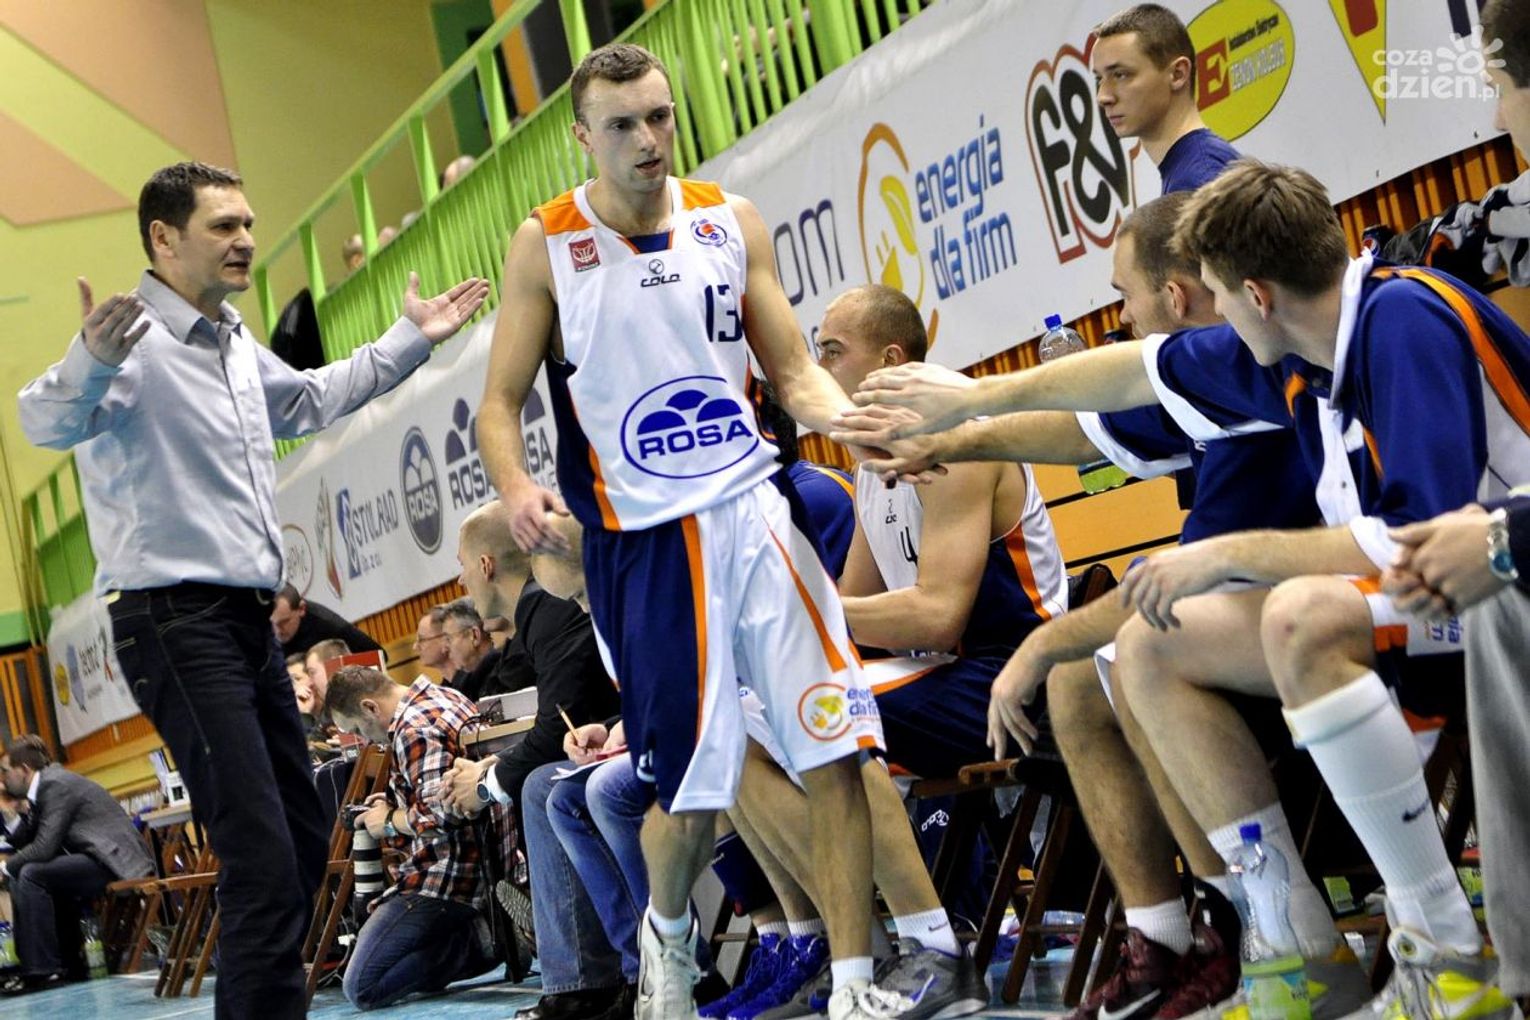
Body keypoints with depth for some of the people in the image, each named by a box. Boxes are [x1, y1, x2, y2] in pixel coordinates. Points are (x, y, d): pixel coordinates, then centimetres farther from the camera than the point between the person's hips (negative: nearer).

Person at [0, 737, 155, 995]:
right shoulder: (47, 784, 16)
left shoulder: (56, 785, -13)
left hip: (117, 860, -10)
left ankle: (42, 969, -15)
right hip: (102, 858, 10)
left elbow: (43, 848, -19)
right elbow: (27, 842, 18)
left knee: (31, 875, -20)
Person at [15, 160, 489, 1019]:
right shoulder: (135, 341, -14)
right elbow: (48, 424, -32)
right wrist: (88, 363, -53)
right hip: (176, 620, -10)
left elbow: (309, 400, 36)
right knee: (264, 857, -17)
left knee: (304, 846, 15)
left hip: (249, 621, 10)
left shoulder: (236, 346, 16)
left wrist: (411, 338, 38)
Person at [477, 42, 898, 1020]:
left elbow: (794, 371, 11)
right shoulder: (545, 245, 0)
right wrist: (516, 486, -20)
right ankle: (667, 932, 34)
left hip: (758, 510, 3)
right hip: (646, 542, -3)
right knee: (690, 793, 1)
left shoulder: (731, 221, 7)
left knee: (837, 754, -4)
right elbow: (501, 401, 1)